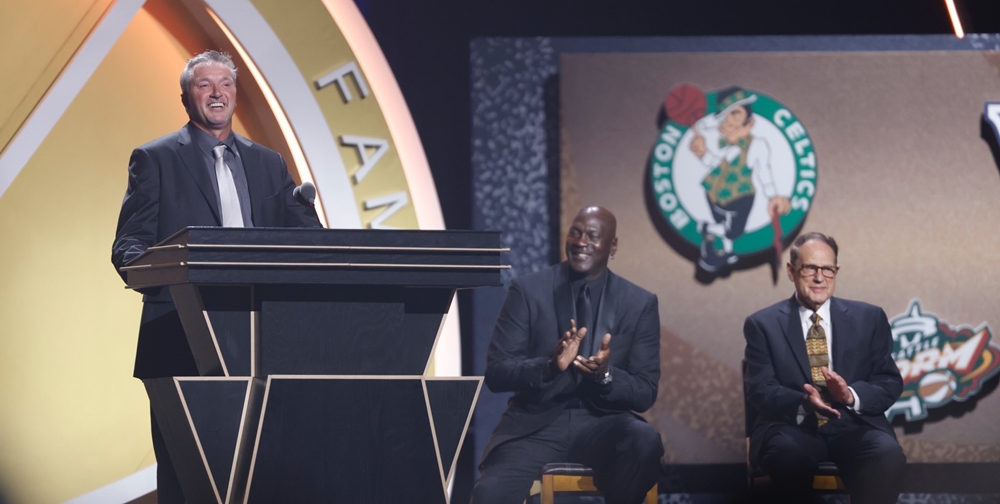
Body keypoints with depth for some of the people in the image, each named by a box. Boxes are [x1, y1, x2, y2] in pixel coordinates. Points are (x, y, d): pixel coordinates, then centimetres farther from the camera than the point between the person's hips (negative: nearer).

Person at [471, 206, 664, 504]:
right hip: (536, 424, -1)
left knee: (645, 441, -34)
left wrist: (606, 375, -20)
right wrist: (550, 366, -23)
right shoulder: (528, 290, 0)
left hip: (602, 423, 1)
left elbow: (645, 394, 2)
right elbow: (495, 373, -4)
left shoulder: (640, 304, 4)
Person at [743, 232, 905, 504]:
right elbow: (759, 390, -2)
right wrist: (803, 402, -23)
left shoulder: (869, 318, 12)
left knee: (888, 456, -33)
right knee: (787, 451, -37)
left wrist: (851, 395, -15)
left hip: (854, 426, 1)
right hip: (794, 426, -1)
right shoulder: (763, 324, 8)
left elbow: (890, 383, 7)